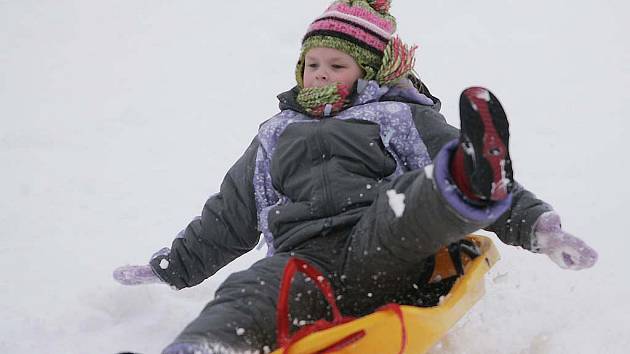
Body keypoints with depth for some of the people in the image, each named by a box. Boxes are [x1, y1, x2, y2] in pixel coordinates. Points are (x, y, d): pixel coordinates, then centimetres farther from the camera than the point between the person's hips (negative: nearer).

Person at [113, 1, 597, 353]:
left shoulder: (401, 116, 19)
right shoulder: (276, 136, 30)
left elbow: (504, 193, 9)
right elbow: (226, 221, 37)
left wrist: (539, 225, -9)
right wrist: (169, 269, 32)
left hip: (386, 254, -1)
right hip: (305, 262, 2)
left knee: (399, 200, -34)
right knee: (249, 294, -33)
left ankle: (471, 185, -64)